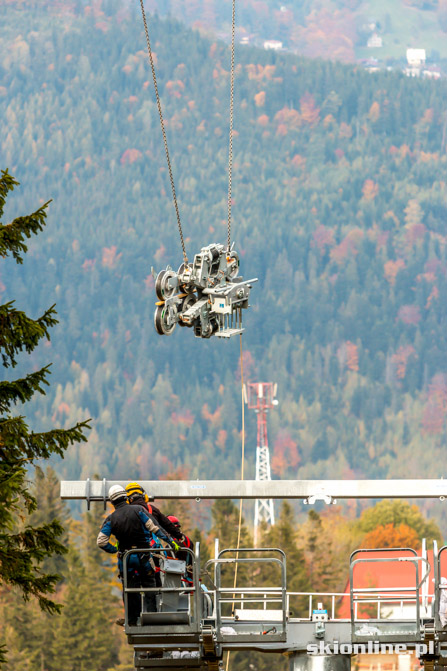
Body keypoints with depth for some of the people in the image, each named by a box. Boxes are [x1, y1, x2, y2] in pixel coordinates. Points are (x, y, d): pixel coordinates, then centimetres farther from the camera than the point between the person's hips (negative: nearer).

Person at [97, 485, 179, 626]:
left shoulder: (111, 519, -1)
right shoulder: (139, 510, -4)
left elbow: (101, 542, -6)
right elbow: (154, 528, -10)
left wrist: (114, 550, 11)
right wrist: (170, 541, -7)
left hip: (125, 558, 1)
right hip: (143, 556, -1)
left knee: (130, 590, 11)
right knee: (149, 587, 9)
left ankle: (132, 621, 11)